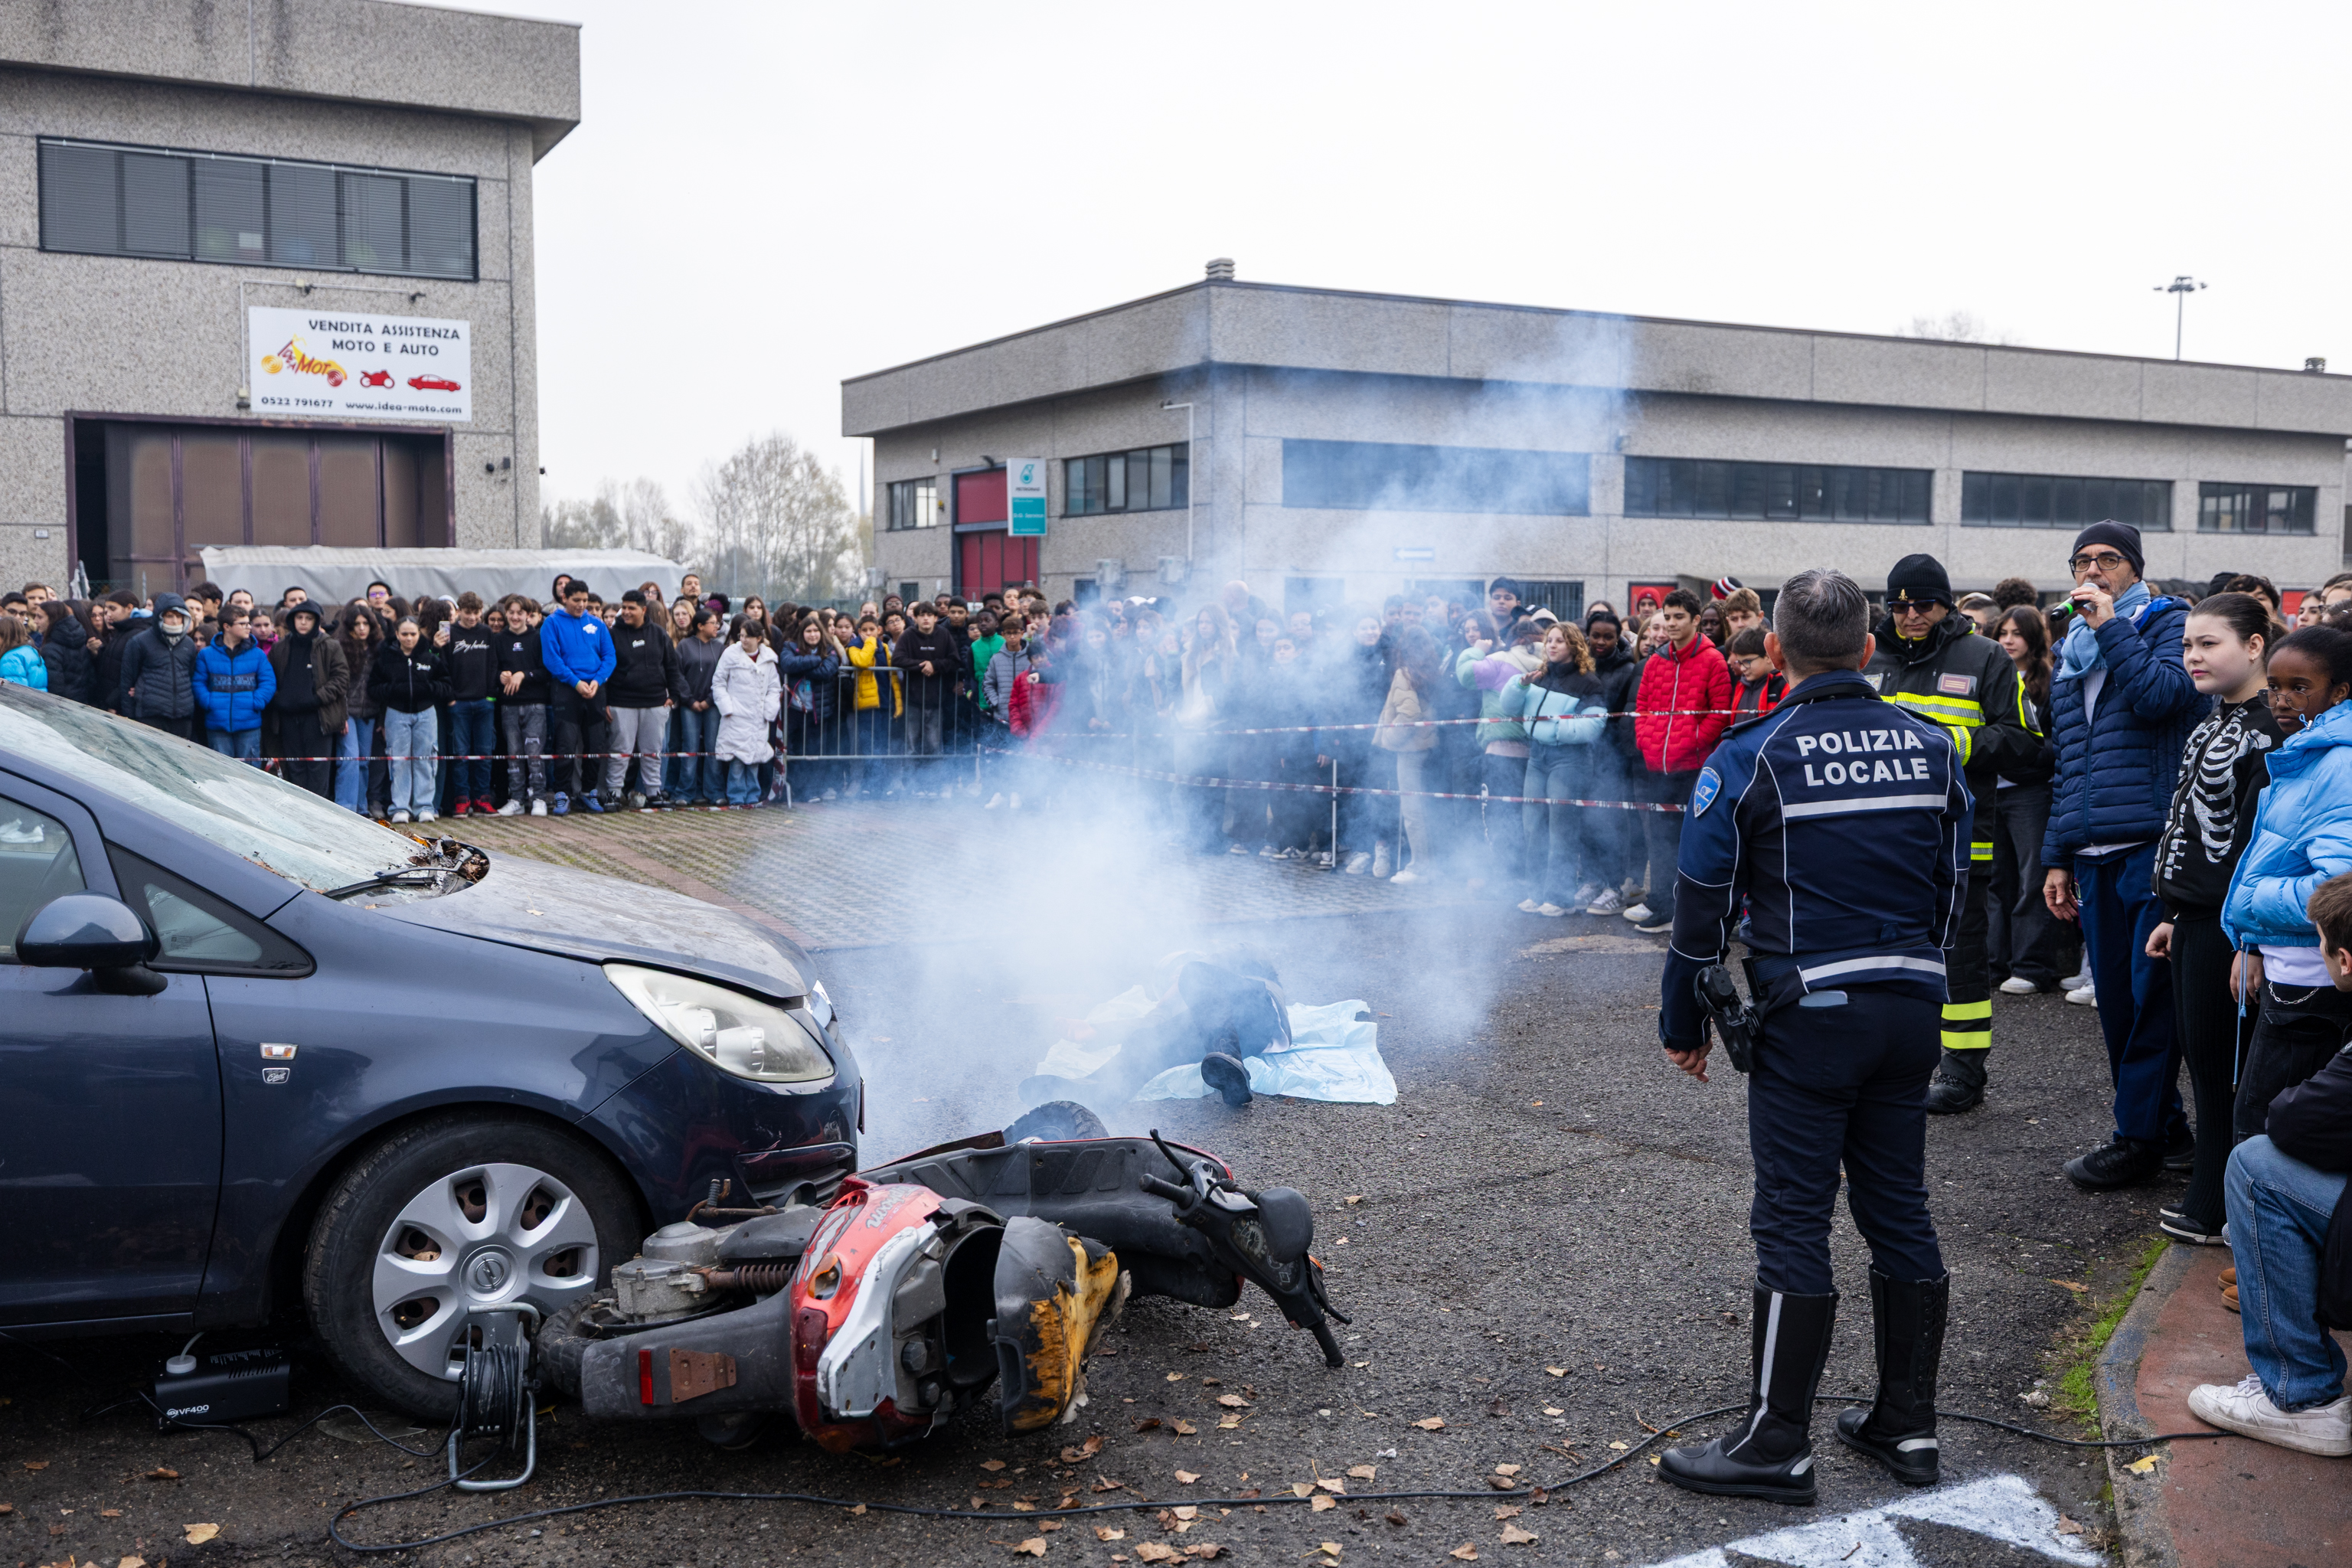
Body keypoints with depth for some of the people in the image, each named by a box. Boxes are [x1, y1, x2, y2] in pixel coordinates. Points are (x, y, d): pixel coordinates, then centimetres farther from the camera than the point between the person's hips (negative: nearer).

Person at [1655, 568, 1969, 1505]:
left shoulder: (1752, 758, -9)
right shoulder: (1931, 748, 7)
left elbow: (1703, 902, -6)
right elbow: (1953, 884, 15)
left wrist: (1682, 1024, 4)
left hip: (1809, 1013, -5)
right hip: (1912, 1007, 6)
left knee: (1793, 1219, -1)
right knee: (1898, 1207, 14)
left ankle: (1778, 1444, 6)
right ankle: (1907, 1422, 23)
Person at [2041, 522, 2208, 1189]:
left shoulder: (2168, 623, 1)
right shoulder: (2071, 652, 20)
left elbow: (2160, 695, -20)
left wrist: (2111, 625, -13)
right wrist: (2057, 856, 18)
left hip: (2152, 845, -7)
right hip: (2092, 857, 7)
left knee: (2151, 996, -4)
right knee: (2116, 1000, 10)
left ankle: (2140, 1135, 5)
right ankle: (2165, 1126, 22)